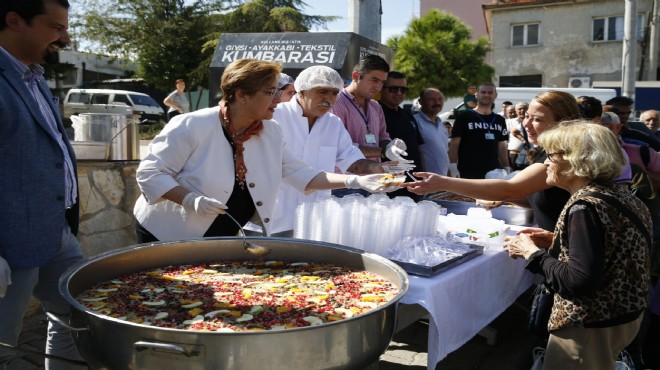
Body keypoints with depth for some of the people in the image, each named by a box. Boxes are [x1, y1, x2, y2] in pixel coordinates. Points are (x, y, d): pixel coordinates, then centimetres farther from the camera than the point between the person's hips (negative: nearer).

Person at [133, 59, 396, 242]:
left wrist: (355, 181, -10)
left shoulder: (271, 133, -3)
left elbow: (301, 175, 0)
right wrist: (191, 199, -32)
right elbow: (149, 173, -17)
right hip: (168, 237, -5)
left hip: (221, 241, 5)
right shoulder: (192, 127, -21)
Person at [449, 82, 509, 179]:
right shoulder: (464, 117, -2)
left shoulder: (499, 120, 14)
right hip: (468, 173, -5)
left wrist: (507, 168, 11)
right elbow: (454, 143, -5)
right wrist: (453, 167, -15)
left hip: (493, 172, 6)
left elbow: (502, 146, 18)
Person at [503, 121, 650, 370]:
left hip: (591, 327, -9)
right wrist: (556, 242, 6)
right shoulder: (618, 194, 4)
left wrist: (532, 252, -16)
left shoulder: (585, 206, -24)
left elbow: (579, 281, -28)